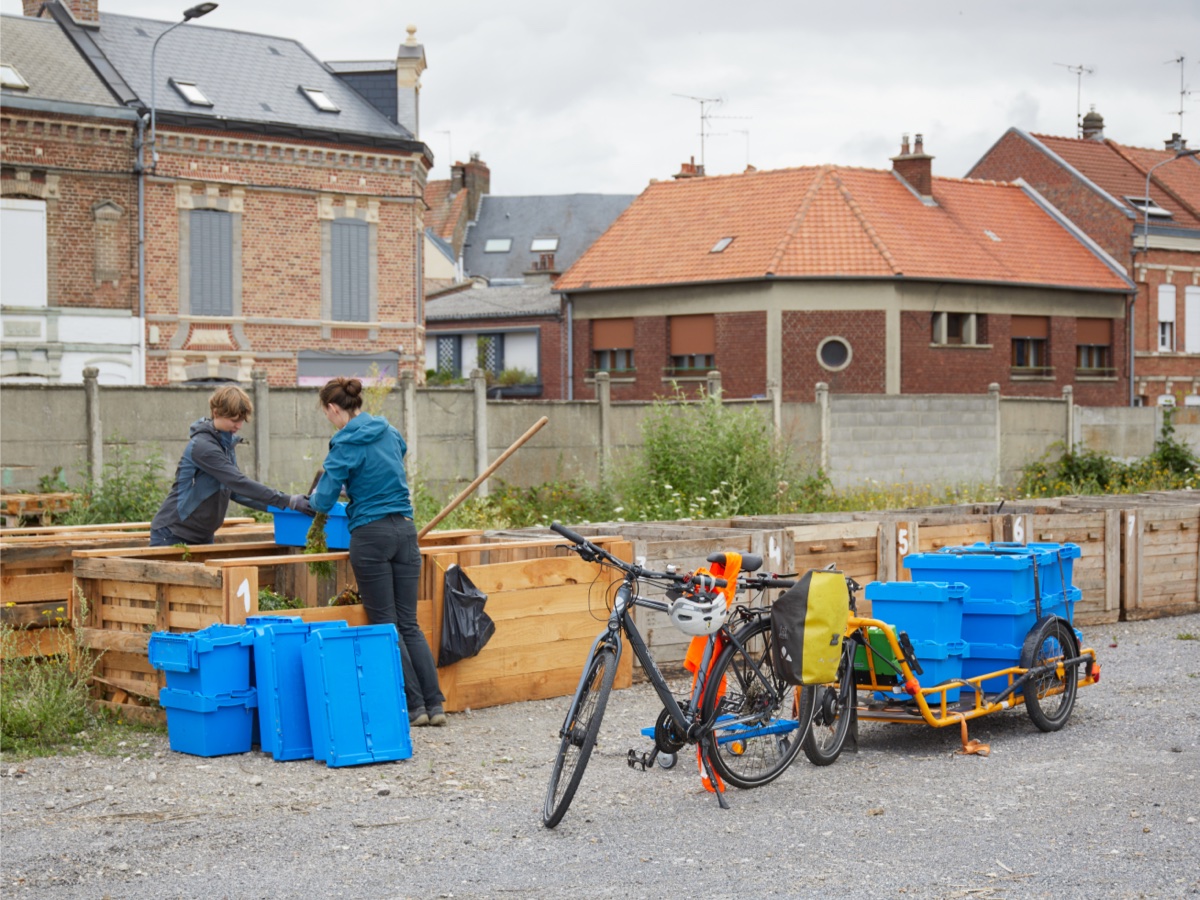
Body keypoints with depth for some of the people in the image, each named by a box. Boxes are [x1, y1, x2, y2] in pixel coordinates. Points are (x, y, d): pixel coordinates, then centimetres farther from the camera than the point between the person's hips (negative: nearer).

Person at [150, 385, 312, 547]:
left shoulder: (227, 443, 7)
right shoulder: (202, 446, -20)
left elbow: (235, 490, 13)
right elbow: (239, 483, -26)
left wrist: (273, 506, 0)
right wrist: (288, 501, -27)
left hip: (202, 536, 8)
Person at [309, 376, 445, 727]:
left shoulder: (346, 445, -9)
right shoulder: (390, 433, 10)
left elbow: (323, 501, -10)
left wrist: (314, 497, 13)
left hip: (371, 535, -6)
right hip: (405, 530, 6)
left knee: (385, 625, 2)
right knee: (409, 623, 9)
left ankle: (414, 706, 1)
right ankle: (434, 703, 4)